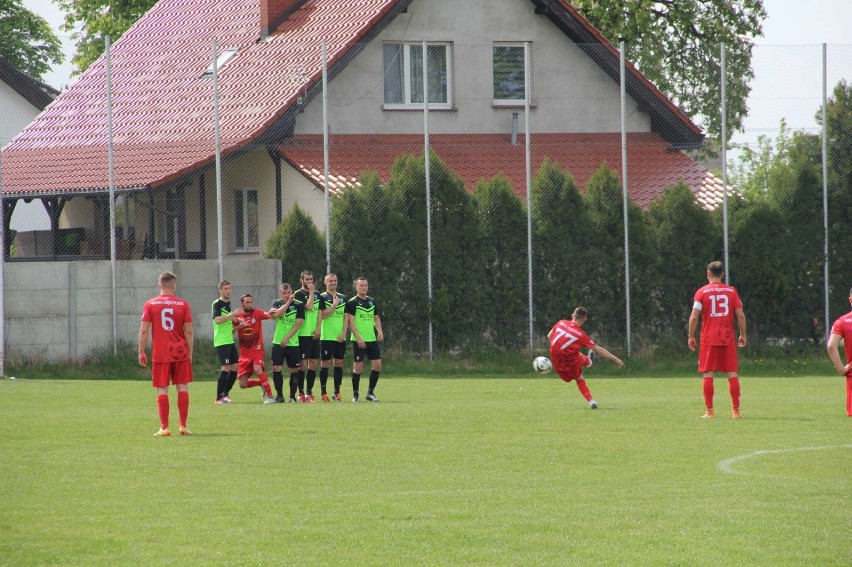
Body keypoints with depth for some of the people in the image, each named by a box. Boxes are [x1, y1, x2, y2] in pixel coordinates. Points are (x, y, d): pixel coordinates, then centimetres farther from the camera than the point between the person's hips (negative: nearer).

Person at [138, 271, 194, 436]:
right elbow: (189, 331, 1)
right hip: (180, 352, 1)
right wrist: (190, 353, 9)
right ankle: (183, 426, 6)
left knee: (162, 390, 1)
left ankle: (164, 428, -3)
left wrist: (141, 352, 4)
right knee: (183, 388, 8)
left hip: (160, 353, -1)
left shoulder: (150, 304, -1)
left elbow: (143, 331, -4)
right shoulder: (182, 304, 0)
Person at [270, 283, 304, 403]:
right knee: (276, 368, -6)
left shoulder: (298, 305, -1)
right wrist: (288, 303, -18)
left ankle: (292, 396, 12)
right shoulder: (277, 303, 7)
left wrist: (287, 338, -13)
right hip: (278, 343, 1)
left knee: (294, 370, 2)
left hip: (293, 343, -1)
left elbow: (298, 324, -7)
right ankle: (279, 395, 4)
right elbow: (276, 315, -14)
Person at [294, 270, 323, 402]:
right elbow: (308, 307, -18)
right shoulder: (299, 294, -5)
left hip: (314, 335, 6)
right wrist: (311, 292, -10)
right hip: (303, 334, -6)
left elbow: (319, 312, 12)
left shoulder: (317, 294, 15)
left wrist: (318, 328, -1)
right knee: (303, 364, -6)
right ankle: (301, 393, 0)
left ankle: (309, 392, 13)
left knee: (313, 363, 6)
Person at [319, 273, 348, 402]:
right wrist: (335, 304, -13)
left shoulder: (343, 298, 12)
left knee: (339, 363, 5)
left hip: (340, 337, 4)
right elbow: (323, 315, -13)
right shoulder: (322, 298, -1)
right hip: (327, 337, -4)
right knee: (325, 364, -3)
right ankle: (323, 393, 1)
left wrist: (343, 333, -2)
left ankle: (337, 392, 11)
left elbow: (346, 317, 9)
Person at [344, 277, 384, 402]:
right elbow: (350, 322, -10)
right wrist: (358, 338, -17)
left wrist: (379, 331, 3)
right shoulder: (352, 302, -5)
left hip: (372, 339, 6)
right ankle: (355, 394, 5)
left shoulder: (372, 301, 14)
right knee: (358, 366, -5)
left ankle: (370, 392, 10)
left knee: (377, 364, 0)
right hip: (359, 340, -6)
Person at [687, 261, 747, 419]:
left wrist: (691, 336, 2)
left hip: (708, 339, -1)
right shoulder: (731, 291, 4)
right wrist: (743, 335, 11)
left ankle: (709, 411, -2)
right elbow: (740, 315, 1)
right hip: (728, 339, 1)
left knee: (708, 374, 1)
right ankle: (736, 410, 1)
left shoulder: (702, 292, -1)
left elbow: (694, 316, -6)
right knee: (732, 373, 4)